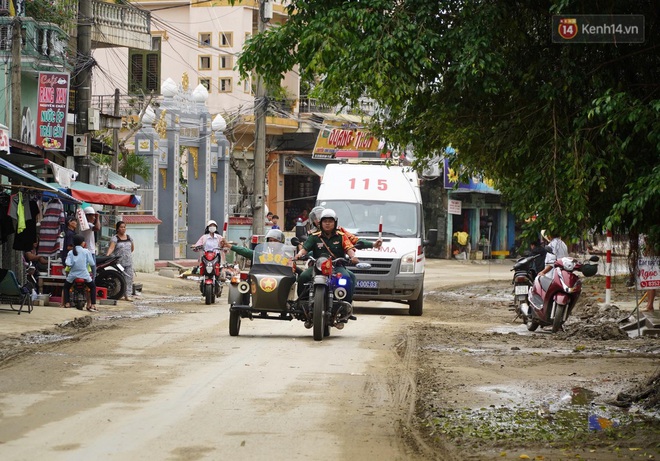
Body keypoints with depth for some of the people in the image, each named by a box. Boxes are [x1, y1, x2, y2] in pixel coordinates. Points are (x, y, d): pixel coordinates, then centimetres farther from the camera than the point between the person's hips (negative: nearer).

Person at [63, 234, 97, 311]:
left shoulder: (71, 252, 1)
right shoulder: (86, 251, -3)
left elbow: (68, 264, -11)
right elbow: (92, 263, -6)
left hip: (73, 275, 2)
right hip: (84, 275, -2)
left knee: (66, 287, 27)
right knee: (93, 287, 21)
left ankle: (67, 303, 10)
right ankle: (93, 304, 6)